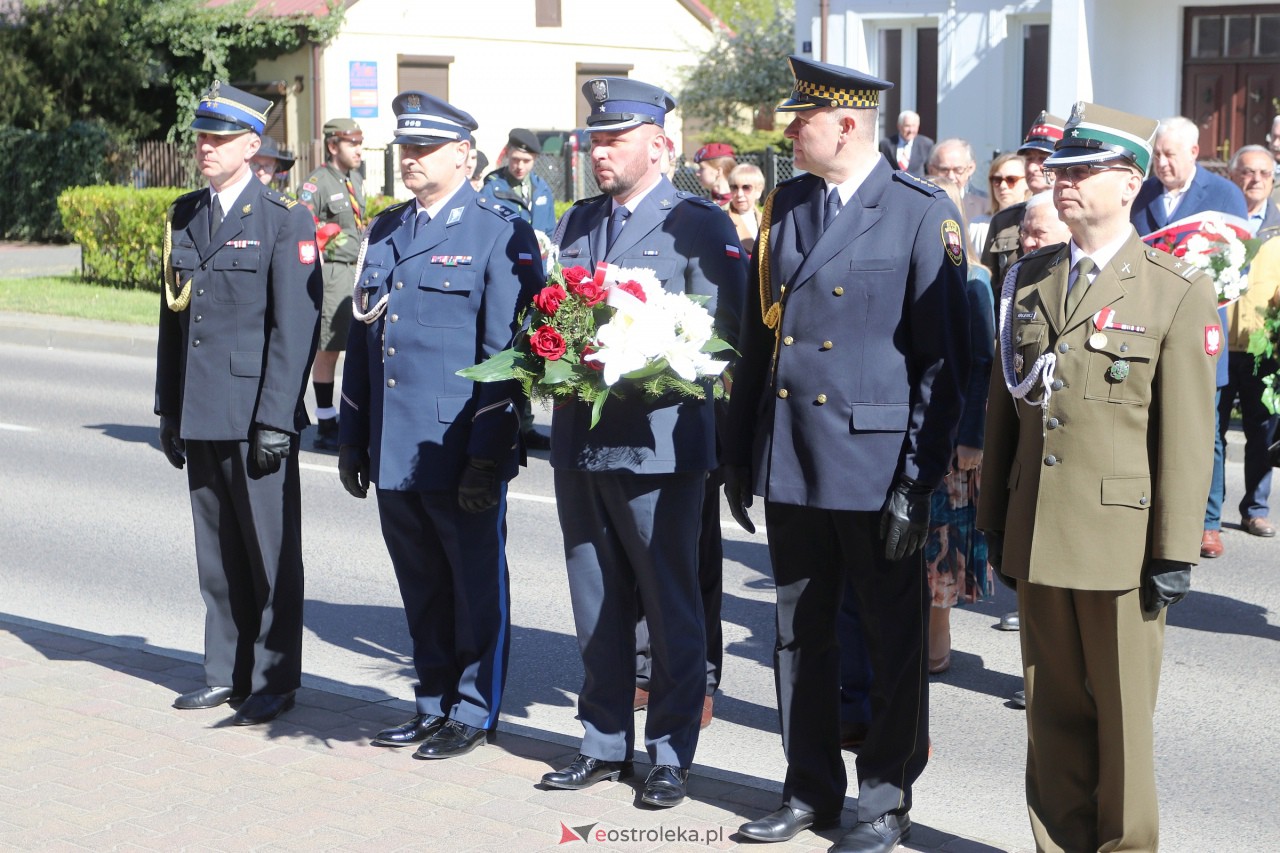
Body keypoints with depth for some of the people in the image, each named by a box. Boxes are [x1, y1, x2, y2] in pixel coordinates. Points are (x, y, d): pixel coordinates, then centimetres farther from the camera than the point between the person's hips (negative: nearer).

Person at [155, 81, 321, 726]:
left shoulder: (284, 220, -7)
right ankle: (225, 672, 23)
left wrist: (275, 419, -15)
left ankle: (273, 681, 13)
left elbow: (295, 329, -11)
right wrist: (168, 408, 13)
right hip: (200, 415, 6)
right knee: (216, 550, 12)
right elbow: (171, 317, 16)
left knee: (270, 551, 2)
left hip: (258, 414, -6)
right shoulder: (184, 216, 12)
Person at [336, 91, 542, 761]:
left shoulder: (501, 234, -6)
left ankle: (474, 712, 16)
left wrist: (487, 455, -15)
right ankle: (434, 702, 26)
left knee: (476, 586, 5)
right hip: (393, 450, 6)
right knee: (421, 589, 14)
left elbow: (507, 350, -11)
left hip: (460, 453, -6)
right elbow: (362, 337, 18)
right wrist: (352, 439, 14)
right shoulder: (385, 231, 15)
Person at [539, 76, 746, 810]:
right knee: (598, 605, 14)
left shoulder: (700, 225, -4)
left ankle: (672, 754, 15)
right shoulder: (579, 222, 15)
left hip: (658, 445, -6)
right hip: (581, 441, 6)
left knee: (671, 606, 4)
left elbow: (723, 333, -9)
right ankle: (606, 743, 26)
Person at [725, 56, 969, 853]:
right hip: (791, 460, 6)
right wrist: (739, 452, 12)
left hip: (875, 460, -5)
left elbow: (945, 357, -10)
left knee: (893, 642, 6)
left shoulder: (924, 213, -8)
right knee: (800, 634, 13)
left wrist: (919, 480, -13)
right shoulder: (785, 205, 10)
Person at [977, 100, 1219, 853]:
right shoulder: (1029, 282, 10)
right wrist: (993, 520, 10)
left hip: (1121, 536, -4)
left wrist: (1175, 551, -10)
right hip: (1037, 533, 5)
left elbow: (1188, 435, -8)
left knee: (1121, 717, 6)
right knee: (1054, 713, 12)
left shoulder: (1178, 293, -5)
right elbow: (1004, 407, 12)